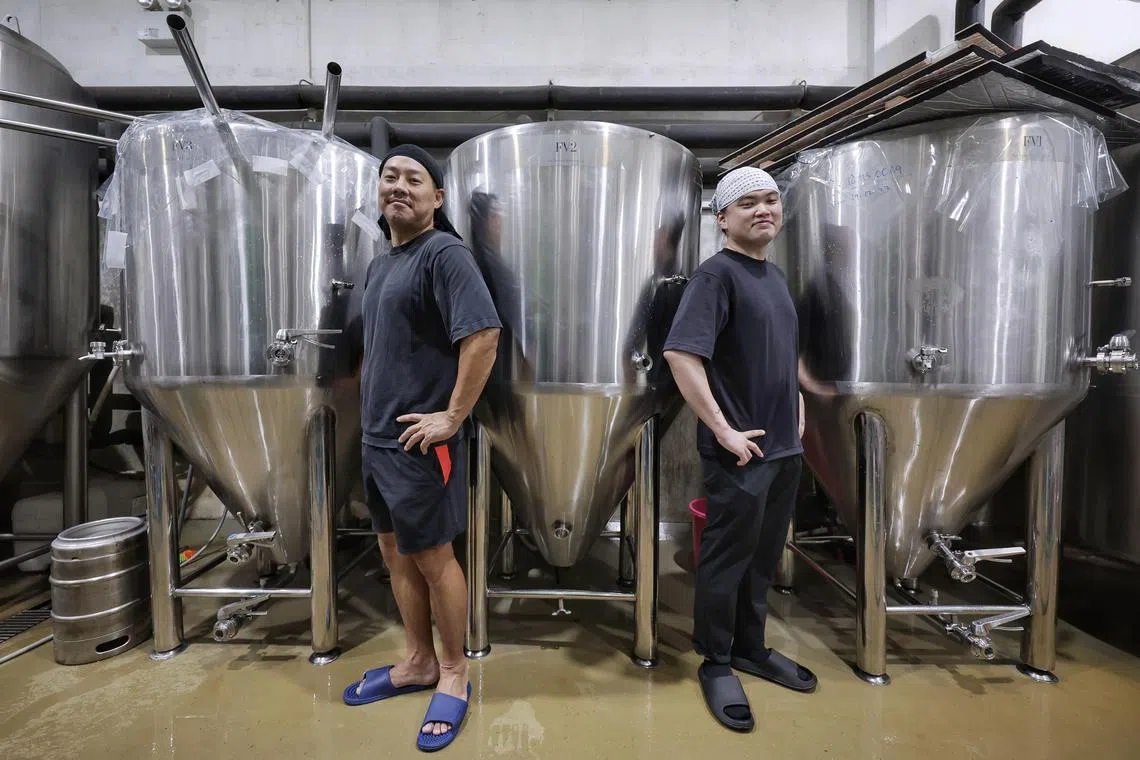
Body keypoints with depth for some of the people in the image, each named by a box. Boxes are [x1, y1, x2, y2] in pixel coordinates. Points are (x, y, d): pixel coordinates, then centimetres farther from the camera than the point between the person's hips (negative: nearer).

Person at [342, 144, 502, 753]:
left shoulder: (445, 254, -12)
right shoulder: (379, 264, 16)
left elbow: (483, 334, -24)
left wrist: (453, 417, -22)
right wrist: (369, 414, 17)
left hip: (419, 441, -9)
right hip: (376, 437, 9)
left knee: (432, 558, 4)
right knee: (396, 554, 17)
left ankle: (453, 675, 26)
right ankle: (419, 663, 36)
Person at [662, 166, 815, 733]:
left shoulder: (774, 275, 14)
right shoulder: (717, 273, -12)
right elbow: (679, 354, -24)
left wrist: (796, 401, 13)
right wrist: (723, 430, -23)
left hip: (784, 445, 8)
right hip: (740, 450, -8)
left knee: (763, 557, 19)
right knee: (727, 559, 6)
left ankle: (751, 648, 38)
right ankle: (716, 664, 26)